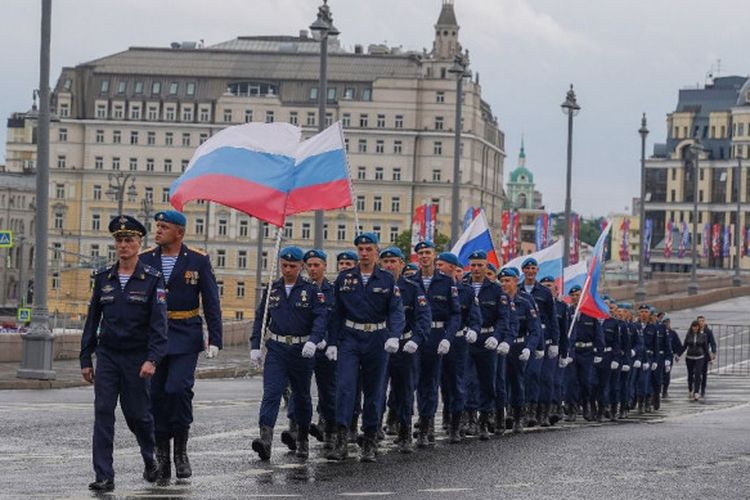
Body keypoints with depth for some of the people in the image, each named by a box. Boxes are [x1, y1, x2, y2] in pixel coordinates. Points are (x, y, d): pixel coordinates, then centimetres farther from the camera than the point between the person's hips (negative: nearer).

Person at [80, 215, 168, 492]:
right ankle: (104, 477, -6)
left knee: (137, 414, 7)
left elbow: (158, 322, -11)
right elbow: (92, 320, 10)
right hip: (107, 356, 3)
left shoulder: (152, 279, -5)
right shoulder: (104, 278, 6)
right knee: (103, 414, -7)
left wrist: (152, 360, -21)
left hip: (137, 358, -3)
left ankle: (150, 458, 36)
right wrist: (85, 359, 8)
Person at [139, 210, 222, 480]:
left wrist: (215, 339, -5)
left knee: (178, 389, -17)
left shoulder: (198, 260, -1)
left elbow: (211, 302, 1)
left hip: (185, 337, -3)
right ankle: (161, 455, 12)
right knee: (156, 395, 3)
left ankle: (181, 450, 0)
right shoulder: (145, 260, 4)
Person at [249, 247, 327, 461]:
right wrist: (255, 346, 4)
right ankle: (265, 438, -27)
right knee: (271, 393, -15)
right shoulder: (272, 289, 7)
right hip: (277, 349, 1)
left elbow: (321, 317, -12)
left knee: (301, 395, 12)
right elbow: (260, 318, 11)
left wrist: (313, 341, -27)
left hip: (302, 350, -1)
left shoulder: (311, 290, -3)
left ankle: (303, 440, 28)